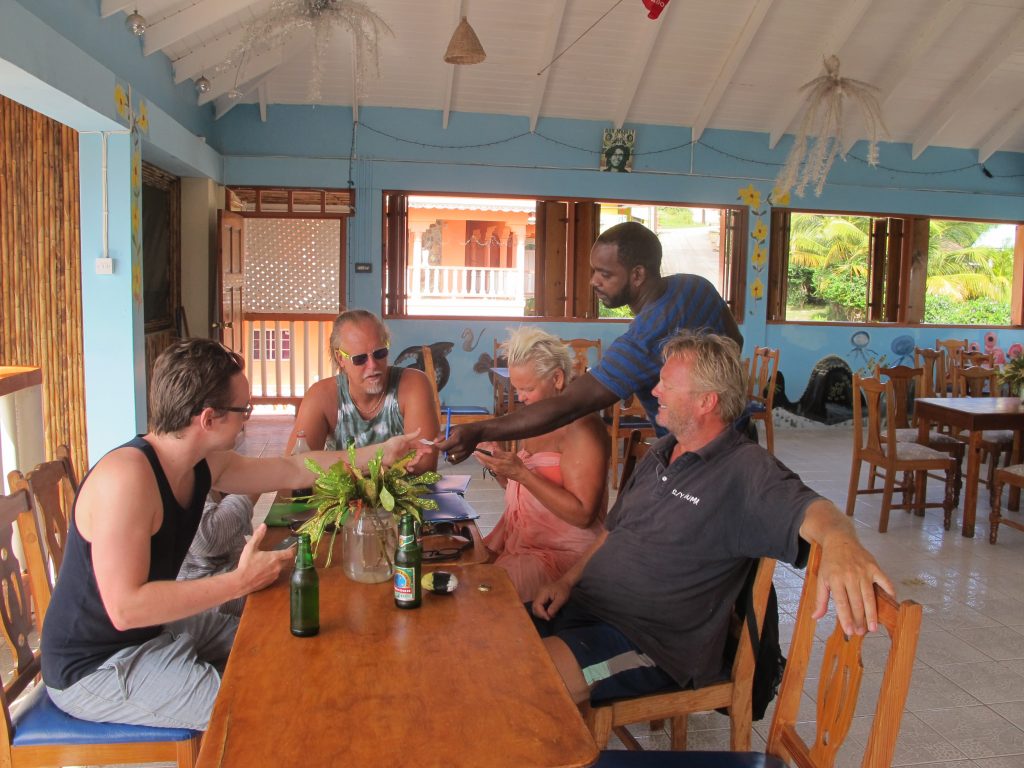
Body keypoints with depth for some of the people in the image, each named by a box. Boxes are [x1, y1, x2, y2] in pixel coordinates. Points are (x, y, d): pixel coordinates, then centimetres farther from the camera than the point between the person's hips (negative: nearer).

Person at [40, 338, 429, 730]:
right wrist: (241, 581, -29)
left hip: (153, 627, 9)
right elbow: (125, 608, -33)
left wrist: (379, 453, 10)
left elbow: (292, 469, 10)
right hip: (93, 668, -9)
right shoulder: (127, 477, -30)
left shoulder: (205, 465, -2)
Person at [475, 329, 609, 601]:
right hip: (516, 542, 8)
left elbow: (583, 515, -20)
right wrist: (497, 464, -1)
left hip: (560, 552, -8)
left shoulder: (582, 426, -14)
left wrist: (521, 473, -24)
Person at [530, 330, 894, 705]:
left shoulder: (745, 470, -11)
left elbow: (809, 509, -28)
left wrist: (840, 543, -52)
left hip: (648, 641, -8)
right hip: (582, 605, 8)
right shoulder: (659, 453, 15)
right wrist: (567, 580, 8)